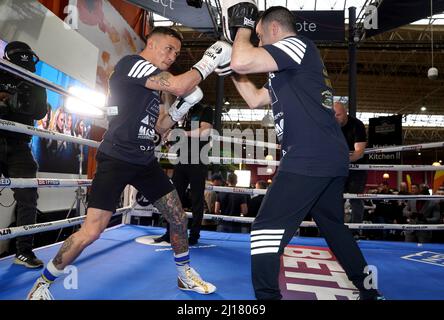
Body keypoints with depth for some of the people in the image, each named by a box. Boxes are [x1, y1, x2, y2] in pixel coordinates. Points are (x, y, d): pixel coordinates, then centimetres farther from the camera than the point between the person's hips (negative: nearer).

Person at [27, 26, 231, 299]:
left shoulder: (155, 84, 17)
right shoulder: (131, 63, -9)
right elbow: (179, 85, -23)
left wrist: (181, 109, 6)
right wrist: (209, 61, -10)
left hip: (145, 161, 9)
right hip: (117, 159, -9)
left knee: (179, 217, 8)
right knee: (91, 231, -11)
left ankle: (186, 276, 28)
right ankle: (43, 284, 14)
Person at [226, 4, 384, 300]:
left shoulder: (297, 43, -2)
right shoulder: (288, 69, 26)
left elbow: (242, 63, -16)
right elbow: (255, 99, 29)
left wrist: (243, 27, 3)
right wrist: (231, 70, 25)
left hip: (309, 159, -11)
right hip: (332, 159, 11)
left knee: (267, 228, -9)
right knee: (334, 227, 22)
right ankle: (369, 291, 35)